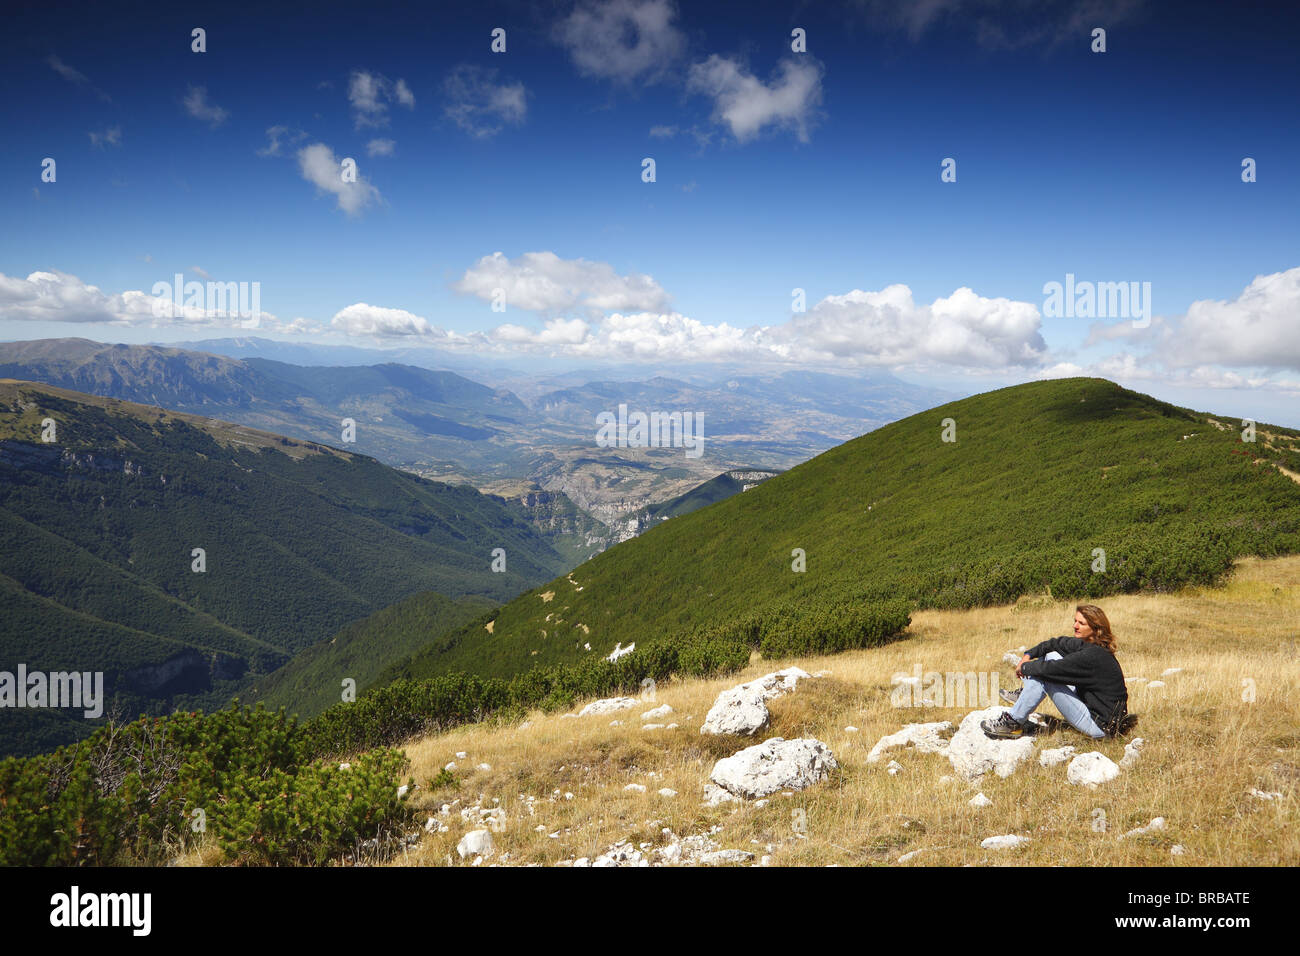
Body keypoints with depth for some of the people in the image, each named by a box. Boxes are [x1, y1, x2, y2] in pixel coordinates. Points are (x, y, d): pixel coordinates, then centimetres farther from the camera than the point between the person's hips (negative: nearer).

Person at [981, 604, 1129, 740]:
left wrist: (1024, 667, -8)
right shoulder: (1087, 644, 1)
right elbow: (1056, 643, 15)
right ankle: (1024, 695, 20)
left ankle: (1013, 723, -5)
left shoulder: (1093, 655, -26)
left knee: (1042, 675, -15)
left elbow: (1051, 669, -26)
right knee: (1051, 655, 8)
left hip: (1100, 726, -10)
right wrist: (1028, 655, 4)